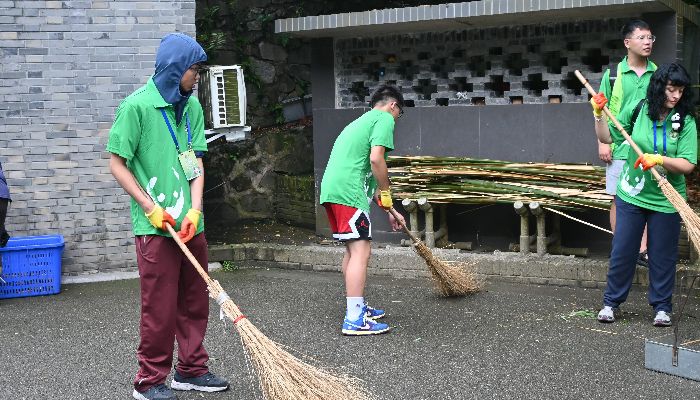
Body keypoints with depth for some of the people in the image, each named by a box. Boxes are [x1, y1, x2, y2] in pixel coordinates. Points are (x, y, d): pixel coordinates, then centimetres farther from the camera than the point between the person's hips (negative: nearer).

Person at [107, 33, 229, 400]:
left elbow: (196, 162, 8)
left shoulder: (192, 106, 9)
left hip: (191, 223, 6)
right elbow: (118, 164, -6)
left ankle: (191, 370, 27)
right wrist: (150, 207, -12)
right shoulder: (137, 105, -10)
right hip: (155, 227, -6)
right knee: (159, 307, -1)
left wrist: (195, 210, -5)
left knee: (195, 302, 13)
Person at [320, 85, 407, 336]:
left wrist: (388, 211, 34)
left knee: (352, 249, 19)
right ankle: (354, 320, -14)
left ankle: (357, 307, 29)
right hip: (348, 192, -10)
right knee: (361, 251, -11)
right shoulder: (385, 118, 2)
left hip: (331, 190, 10)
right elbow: (376, 159, -14)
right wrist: (385, 193, -1)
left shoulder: (361, 122, 31)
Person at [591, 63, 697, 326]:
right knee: (622, 252, 7)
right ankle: (611, 302, 22)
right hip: (632, 195, 1)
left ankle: (662, 306, 24)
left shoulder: (685, 122, -9)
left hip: (666, 201, -1)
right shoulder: (637, 111, -4)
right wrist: (600, 114, -8)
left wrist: (659, 159, -29)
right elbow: (607, 137, 6)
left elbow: (687, 165, -15)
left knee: (663, 256, 8)